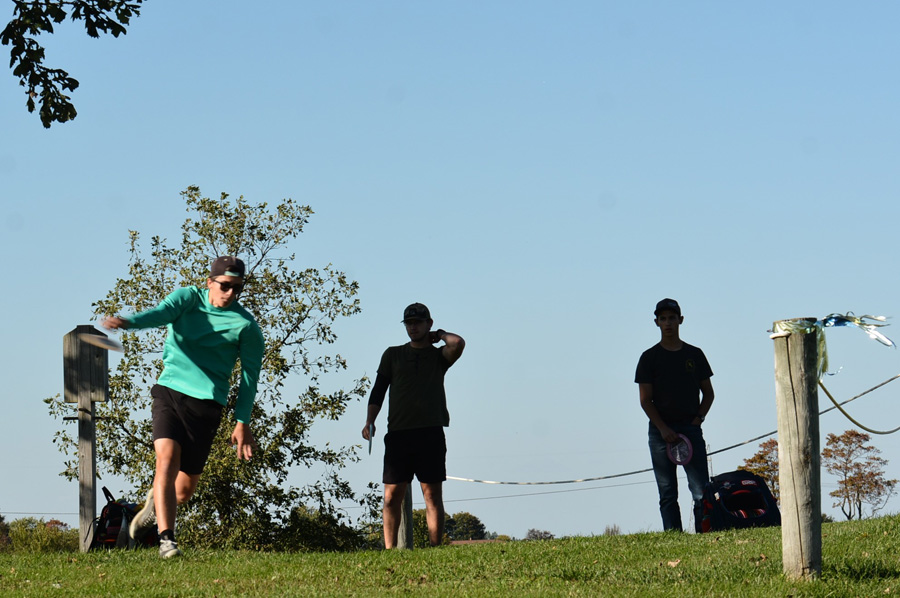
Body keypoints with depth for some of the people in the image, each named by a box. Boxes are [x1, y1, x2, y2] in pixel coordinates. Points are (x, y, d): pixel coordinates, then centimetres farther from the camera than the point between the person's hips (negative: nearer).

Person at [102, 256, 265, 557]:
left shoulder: (245, 325, 0)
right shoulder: (188, 298, 3)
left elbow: (250, 374, 3)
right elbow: (163, 312, -16)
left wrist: (243, 422, -3)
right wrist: (128, 321, -38)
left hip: (207, 402, 0)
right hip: (170, 389, 0)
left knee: (185, 489, 4)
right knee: (167, 459, -21)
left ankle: (156, 502, 39)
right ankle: (166, 538, -18)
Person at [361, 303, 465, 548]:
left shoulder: (438, 355, 12)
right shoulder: (393, 355, 17)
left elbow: (458, 344, -11)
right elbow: (378, 390, 14)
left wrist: (439, 335, 9)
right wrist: (369, 421, 1)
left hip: (431, 433, -1)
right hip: (398, 434, 1)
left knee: (433, 494, -5)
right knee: (392, 495, -3)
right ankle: (389, 551, 0)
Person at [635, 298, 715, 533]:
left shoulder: (695, 355, 12)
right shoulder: (649, 358, 6)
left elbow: (708, 393, 16)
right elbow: (645, 400, 2)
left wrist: (698, 419, -1)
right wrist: (663, 429, -10)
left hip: (691, 429, 1)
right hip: (661, 431, -1)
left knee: (702, 492, -8)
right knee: (668, 494, -2)